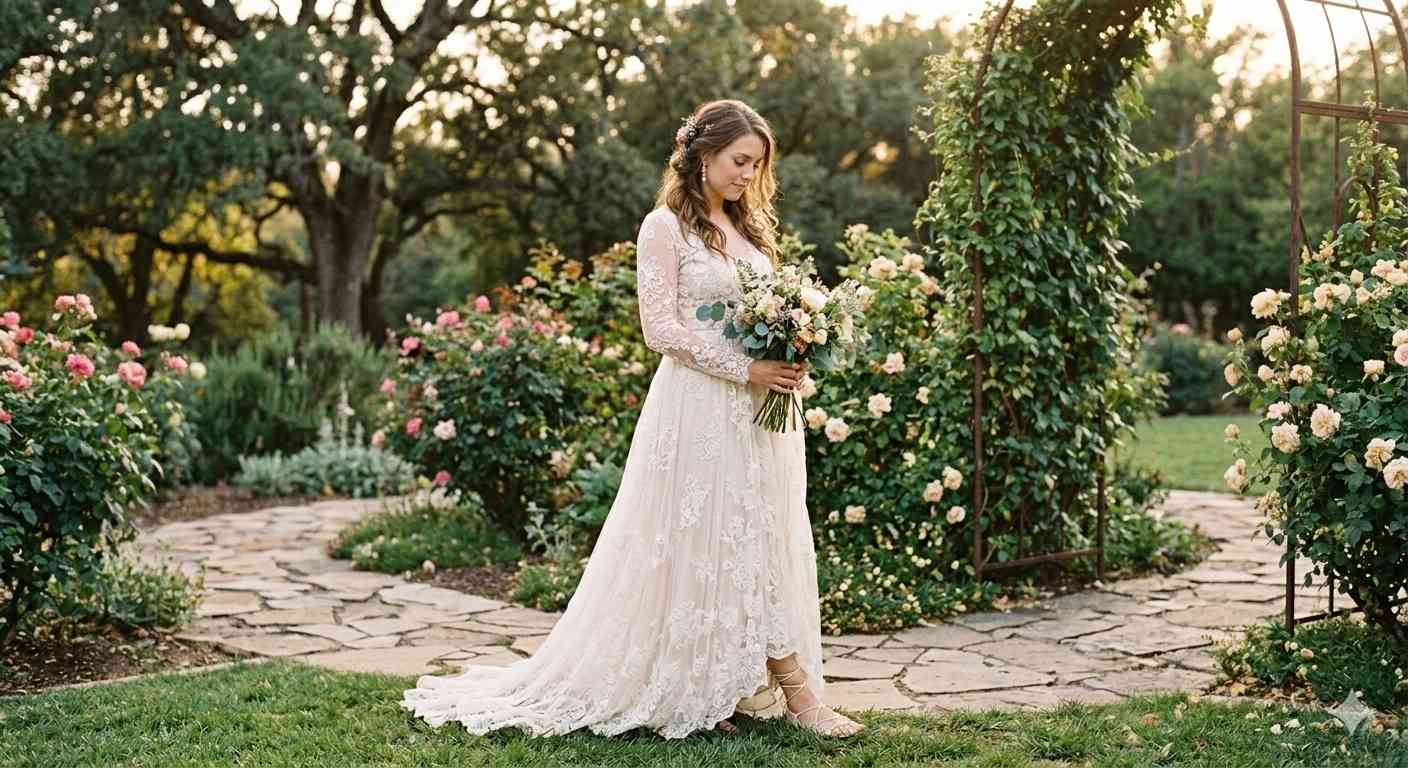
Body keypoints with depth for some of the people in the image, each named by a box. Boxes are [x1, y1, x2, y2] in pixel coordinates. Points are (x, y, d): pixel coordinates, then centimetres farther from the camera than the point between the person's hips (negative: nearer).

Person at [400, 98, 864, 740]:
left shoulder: (753, 228, 16)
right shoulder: (666, 227, -5)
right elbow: (661, 328, -12)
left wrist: (792, 359, -2)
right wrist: (745, 371, -18)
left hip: (762, 411, 8)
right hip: (700, 407, -7)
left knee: (764, 541, 6)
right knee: (713, 543, -4)